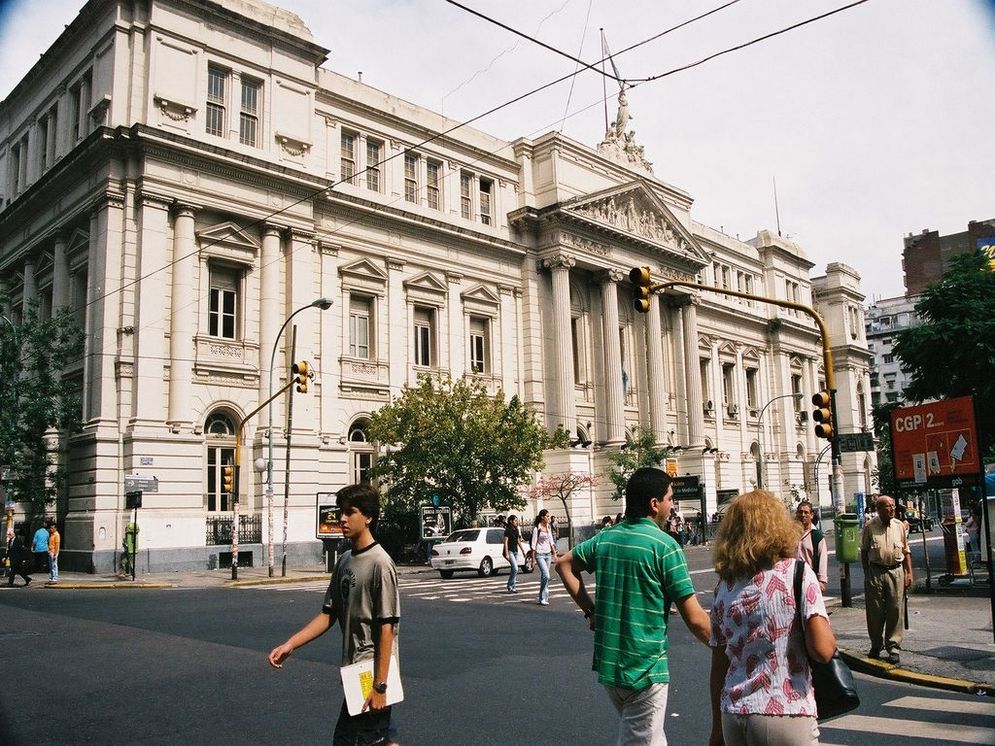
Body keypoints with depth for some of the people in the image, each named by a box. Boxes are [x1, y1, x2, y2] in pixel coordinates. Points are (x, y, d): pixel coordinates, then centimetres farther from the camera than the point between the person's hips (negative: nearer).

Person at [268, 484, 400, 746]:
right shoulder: (344, 562, 9)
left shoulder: (380, 563, -16)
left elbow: (386, 628, -18)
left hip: (372, 672, -8)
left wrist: (379, 686, -19)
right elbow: (328, 614, 11)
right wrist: (290, 645, 0)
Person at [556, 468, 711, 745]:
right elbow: (694, 618, -16)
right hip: (644, 670, -7)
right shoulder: (663, 545, -16)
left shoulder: (606, 538, 3)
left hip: (607, 664, 7)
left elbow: (564, 564, 16)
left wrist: (591, 610, 12)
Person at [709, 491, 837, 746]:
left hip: (733, 716, 4)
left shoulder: (723, 586, 6)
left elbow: (719, 666, 9)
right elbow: (822, 649, -15)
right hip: (785, 714, -4)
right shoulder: (797, 572, -7)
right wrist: (825, 625, 6)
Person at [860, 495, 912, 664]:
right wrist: (867, 574, 2)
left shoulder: (900, 526, 6)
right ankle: (876, 645, 20)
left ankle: (893, 647, 10)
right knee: (874, 611, 5)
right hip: (875, 571, -1)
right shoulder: (869, 526, 0)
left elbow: (906, 551, 11)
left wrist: (909, 573, 4)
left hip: (896, 571, 1)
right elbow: (864, 551, 5)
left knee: (896, 610, 0)